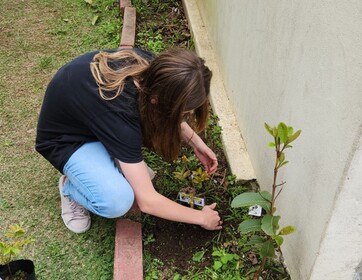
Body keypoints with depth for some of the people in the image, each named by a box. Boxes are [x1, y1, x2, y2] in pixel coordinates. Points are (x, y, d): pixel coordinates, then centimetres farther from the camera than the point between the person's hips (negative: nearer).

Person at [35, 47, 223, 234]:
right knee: (117, 201, -31)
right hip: (67, 139, -7)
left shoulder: (147, 64, -23)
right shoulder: (120, 110, -40)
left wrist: (196, 142, -5)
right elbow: (146, 201, -32)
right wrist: (201, 218, -18)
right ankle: (70, 187, 1)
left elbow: (166, 110, 4)